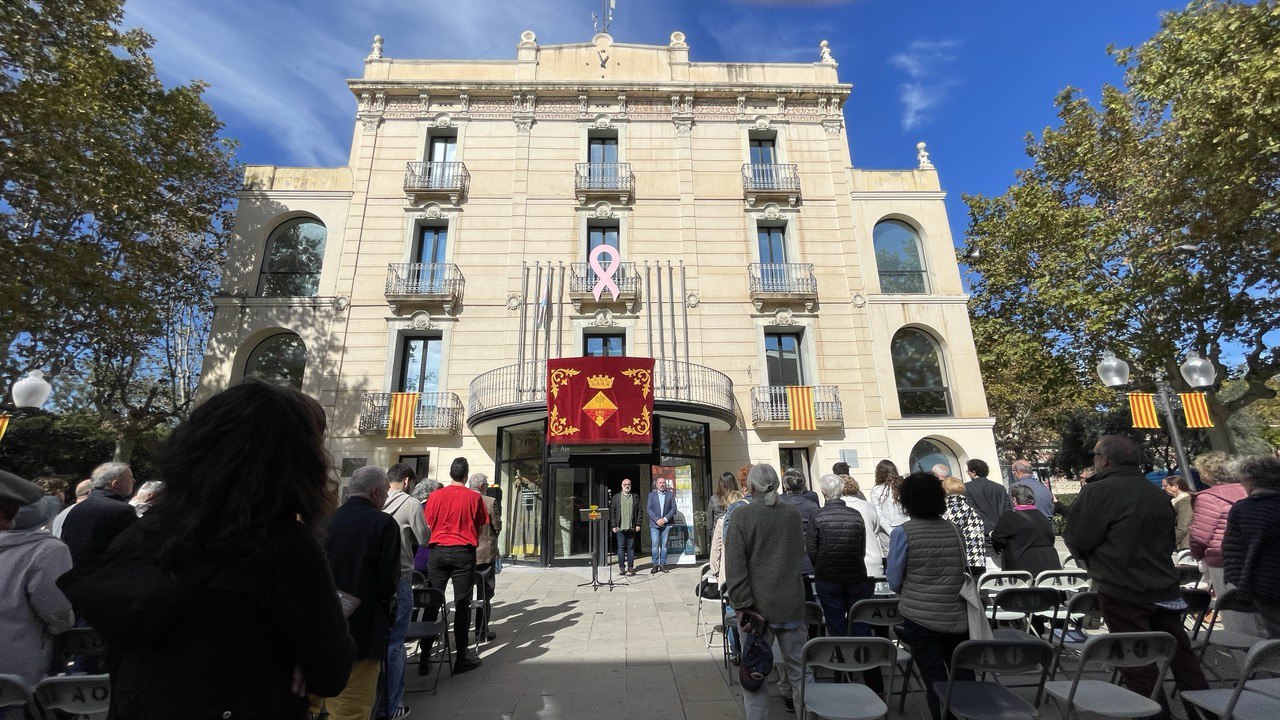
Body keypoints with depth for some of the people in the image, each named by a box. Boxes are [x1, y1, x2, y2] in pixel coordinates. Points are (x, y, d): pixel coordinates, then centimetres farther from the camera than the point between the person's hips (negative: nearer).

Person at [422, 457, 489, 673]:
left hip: (438, 552, 2)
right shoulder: (474, 497, -4)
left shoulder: (435, 495, 0)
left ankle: (425, 654, 17)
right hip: (464, 552, -2)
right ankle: (462, 657, 9)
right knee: (462, 604, 4)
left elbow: (427, 526, 9)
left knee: (432, 603, 12)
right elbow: (480, 528, 3)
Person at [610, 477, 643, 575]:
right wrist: (614, 526, -2)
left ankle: (630, 567, 11)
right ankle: (621, 567, 10)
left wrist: (638, 524, -1)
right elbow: (612, 512, 5)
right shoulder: (616, 497, 7)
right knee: (621, 548, 2)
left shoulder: (635, 497, 9)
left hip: (632, 528, 0)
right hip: (620, 527, 0)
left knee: (631, 548, 4)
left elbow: (639, 511, 6)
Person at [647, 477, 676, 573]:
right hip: (654, 524, -1)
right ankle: (655, 565, 0)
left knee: (664, 545, 3)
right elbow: (648, 509, 0)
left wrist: (665, 519, -9)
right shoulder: (651, 495, 7)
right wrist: (657, 520, -11)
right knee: (655, 544, -6)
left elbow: (673, 508, 3)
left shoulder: (670, 495, 9)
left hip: (666, 524, 1)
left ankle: (663, 565, 9)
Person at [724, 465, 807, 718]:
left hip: (759, 602, -3)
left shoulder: (741, 514, -11)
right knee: (797, 663, 17)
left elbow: (735, 564, -14)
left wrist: (743, 605, -12)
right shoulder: (793, 514, 0)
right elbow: (800, 556, 11)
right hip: (791, 602, 3)